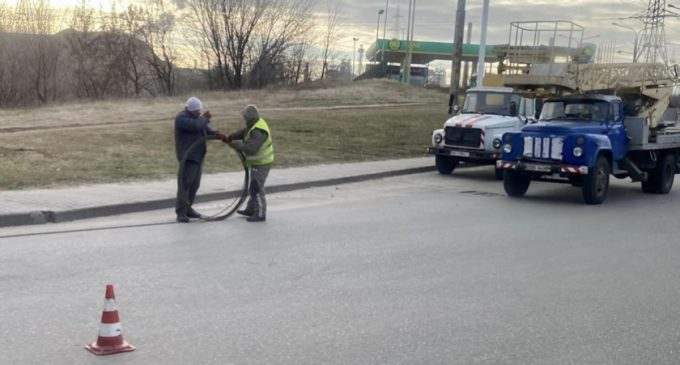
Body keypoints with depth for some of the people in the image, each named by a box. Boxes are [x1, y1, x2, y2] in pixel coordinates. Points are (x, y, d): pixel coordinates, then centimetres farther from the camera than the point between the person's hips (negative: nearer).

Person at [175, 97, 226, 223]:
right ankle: (181, 213, 0)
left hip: (198, 156, 8)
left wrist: (218, 135, -12)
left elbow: (207, 130, 8)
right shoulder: (181, 118, -15)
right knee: (184, 185, -7)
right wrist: (204, 118, -10)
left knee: (194, 184, 11)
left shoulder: (197, 117, 12)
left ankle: (187, 209, 21)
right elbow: (196, 126, -29)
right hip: (188, 157, -8)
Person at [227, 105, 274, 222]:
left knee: (256, 189, -4)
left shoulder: (258, 131, -28)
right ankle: (250, 210, 34)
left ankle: (260, 215, 5)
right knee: (254, 187, 21)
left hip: (261, 164, -10)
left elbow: (250, 149, -34)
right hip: (258, 162, 10)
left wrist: (236, 145, -23)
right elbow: (243, 132, 10)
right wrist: (231, 137, -6)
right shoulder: (256, 124, 4)